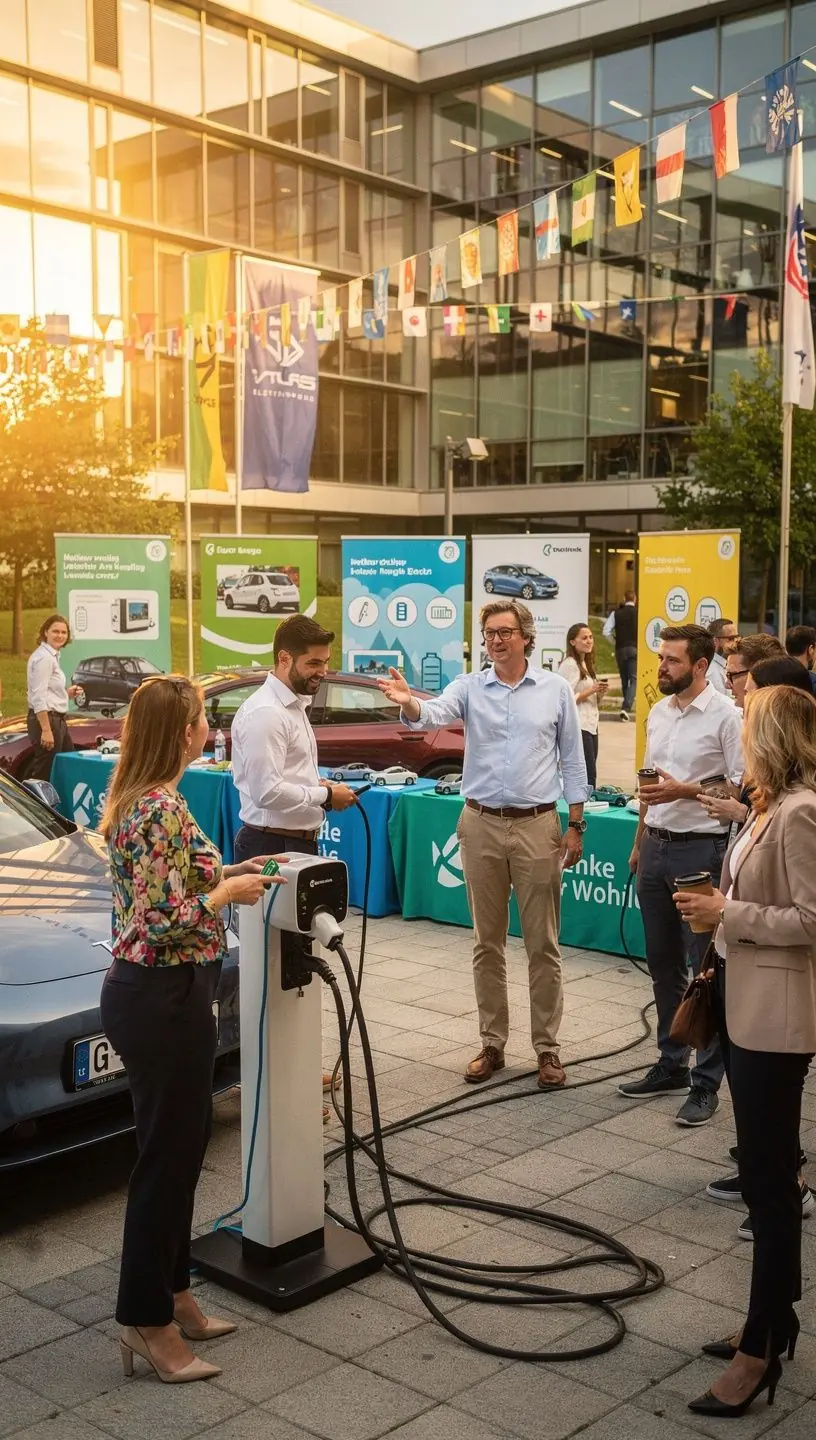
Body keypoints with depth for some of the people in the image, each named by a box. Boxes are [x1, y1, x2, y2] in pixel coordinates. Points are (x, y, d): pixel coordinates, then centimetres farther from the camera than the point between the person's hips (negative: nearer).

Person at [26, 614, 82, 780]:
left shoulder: (52, 656, 15)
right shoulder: (43, 657, -15)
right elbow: (39, 697, -22)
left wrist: (66, 693, 8)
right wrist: (46, 730, -25)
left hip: (57, 719, 10)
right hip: (46, 719, -10)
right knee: (44, 773, -6)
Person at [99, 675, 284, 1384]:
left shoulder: (138, 798, 9)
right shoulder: (164, 810, -22)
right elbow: (167, 922, -26)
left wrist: (222, 872, 13)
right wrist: (229, 891, -11)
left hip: (147, 992, 10)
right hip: (164, 1000, -10)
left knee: (179, 1147, 19)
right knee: (168, 1157, 2)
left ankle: (173, 1297, 33)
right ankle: (148, 1325, 16)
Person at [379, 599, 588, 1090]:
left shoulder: (555, 689, 1)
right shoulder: (470, 686, 2)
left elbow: (573, 760, 5)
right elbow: (433, 713, -18)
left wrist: (576, 825, 2)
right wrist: (408, 703, -41)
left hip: (537, 826, -1)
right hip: (482, 825, 1)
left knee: (543, 944, 5)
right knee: (488, 943, 10)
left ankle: (548, 1047, 15)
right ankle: (493, 1043, 21)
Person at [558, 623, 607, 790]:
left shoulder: (586, 664, 18)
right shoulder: (569, 665, -11)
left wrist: (599, 692, 4)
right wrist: (591, 690, -18)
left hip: (590, 725, 9)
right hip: (578, 726, -9)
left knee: (590, 774, 7)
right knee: (588, 776, -12)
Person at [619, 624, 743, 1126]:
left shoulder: (725, 716, -10)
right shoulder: (658, 712, 12)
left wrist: (684, 792, -20)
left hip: (700, 850, -7)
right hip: (657, 847, 7)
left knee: (706, 970, -1)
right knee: (663, 965, 15)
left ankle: (707, 1083, 7)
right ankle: (672, 1065, 27)